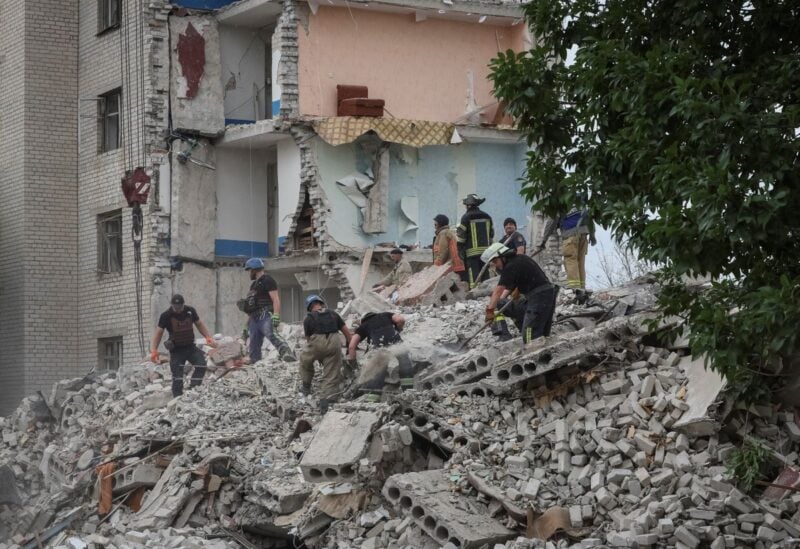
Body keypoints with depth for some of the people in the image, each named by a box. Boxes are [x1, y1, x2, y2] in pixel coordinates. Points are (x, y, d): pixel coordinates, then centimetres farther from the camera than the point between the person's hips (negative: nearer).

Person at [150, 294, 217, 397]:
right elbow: (158, 332, -5)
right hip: (176, 350, -3)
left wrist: (208, 337, 1)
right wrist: (154, 350, -12)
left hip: (190, 347, 3)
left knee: (201, 365, -16)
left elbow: (199, 324, 12)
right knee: (177, 376, -7)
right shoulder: (166, 315, -10)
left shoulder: (190, 311, -1)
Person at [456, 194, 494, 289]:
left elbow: (461, 236, -8)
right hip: (485, 251, 6)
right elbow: (491, 235, 18)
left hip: (472, 252, -6)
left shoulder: (466, 217, -7)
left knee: (473, 277, -8)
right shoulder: (487, 217, 12)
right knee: (485, 276, 11)